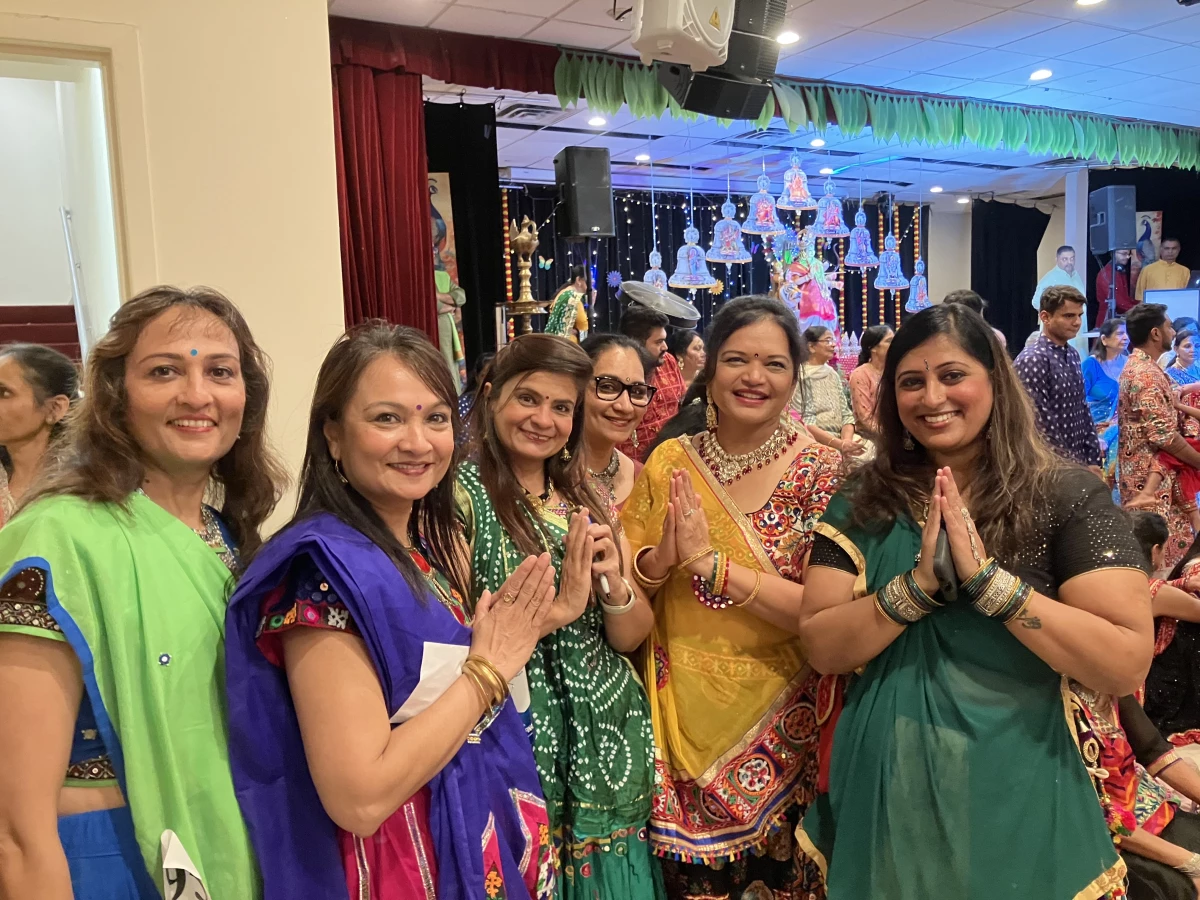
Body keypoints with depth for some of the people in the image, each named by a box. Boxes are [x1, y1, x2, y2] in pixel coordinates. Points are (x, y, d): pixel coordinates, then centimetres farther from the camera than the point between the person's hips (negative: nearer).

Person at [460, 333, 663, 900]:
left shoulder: (585, 497, 6)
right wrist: (557, 609, -22)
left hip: (607, 743, 6)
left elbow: (632, 636, 5)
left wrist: (614, 586, -13)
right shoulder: (463, 494, -11)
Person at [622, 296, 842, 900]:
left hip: (779, 728, -2)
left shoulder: (821, 471, -9)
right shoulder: (669, 463, -1)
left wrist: (709, 561, -25)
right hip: (682, 718, 2)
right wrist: (662, 558, -18)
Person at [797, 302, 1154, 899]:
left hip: (1014, 793, -2)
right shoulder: (862, 501, -2)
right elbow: (821, 648, -8)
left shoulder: (1068, 496, -9)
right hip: (883, 788, 3)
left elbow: (1127, 665, -17)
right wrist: (918, 584, -21)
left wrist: (986, 576, -23)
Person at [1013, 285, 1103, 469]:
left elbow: (1083, 410, 14)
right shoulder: (1032, 360, -16)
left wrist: (1093, 461, 6)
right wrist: (1079, 466, -16)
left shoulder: (1072, 355, 10)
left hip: (1080, 464, 8)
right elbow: (1041, 427, -20)